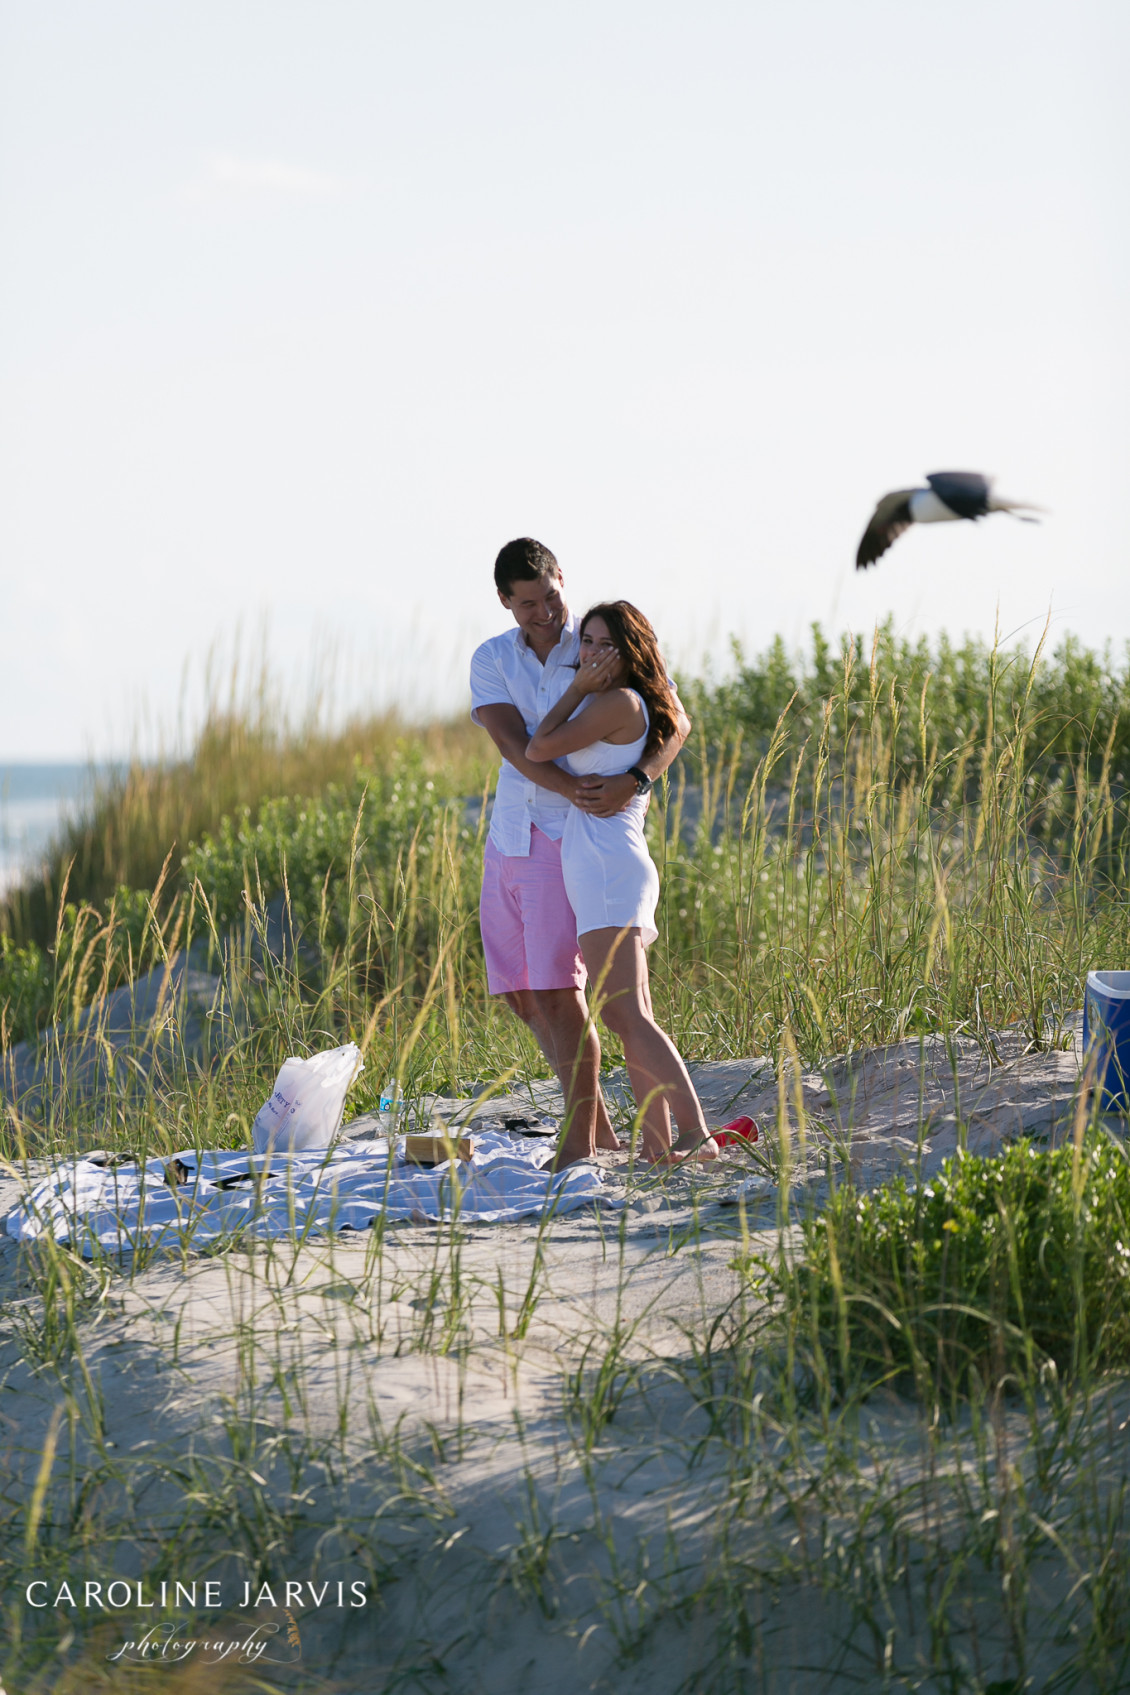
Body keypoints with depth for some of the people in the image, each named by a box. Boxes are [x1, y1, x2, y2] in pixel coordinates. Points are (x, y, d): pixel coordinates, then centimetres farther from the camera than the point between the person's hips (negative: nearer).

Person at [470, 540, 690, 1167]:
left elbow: (676, 721, -10)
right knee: (521, 994, 9)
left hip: (571, 839, -5)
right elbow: (513, 743, -10)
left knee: (557, 990, -12)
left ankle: (581, 1139, -4)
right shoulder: (490, 660, 6)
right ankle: (598, 1121, 21)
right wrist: (571, 788, -28)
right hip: (508, 835, 6)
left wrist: (633, 780, -28)